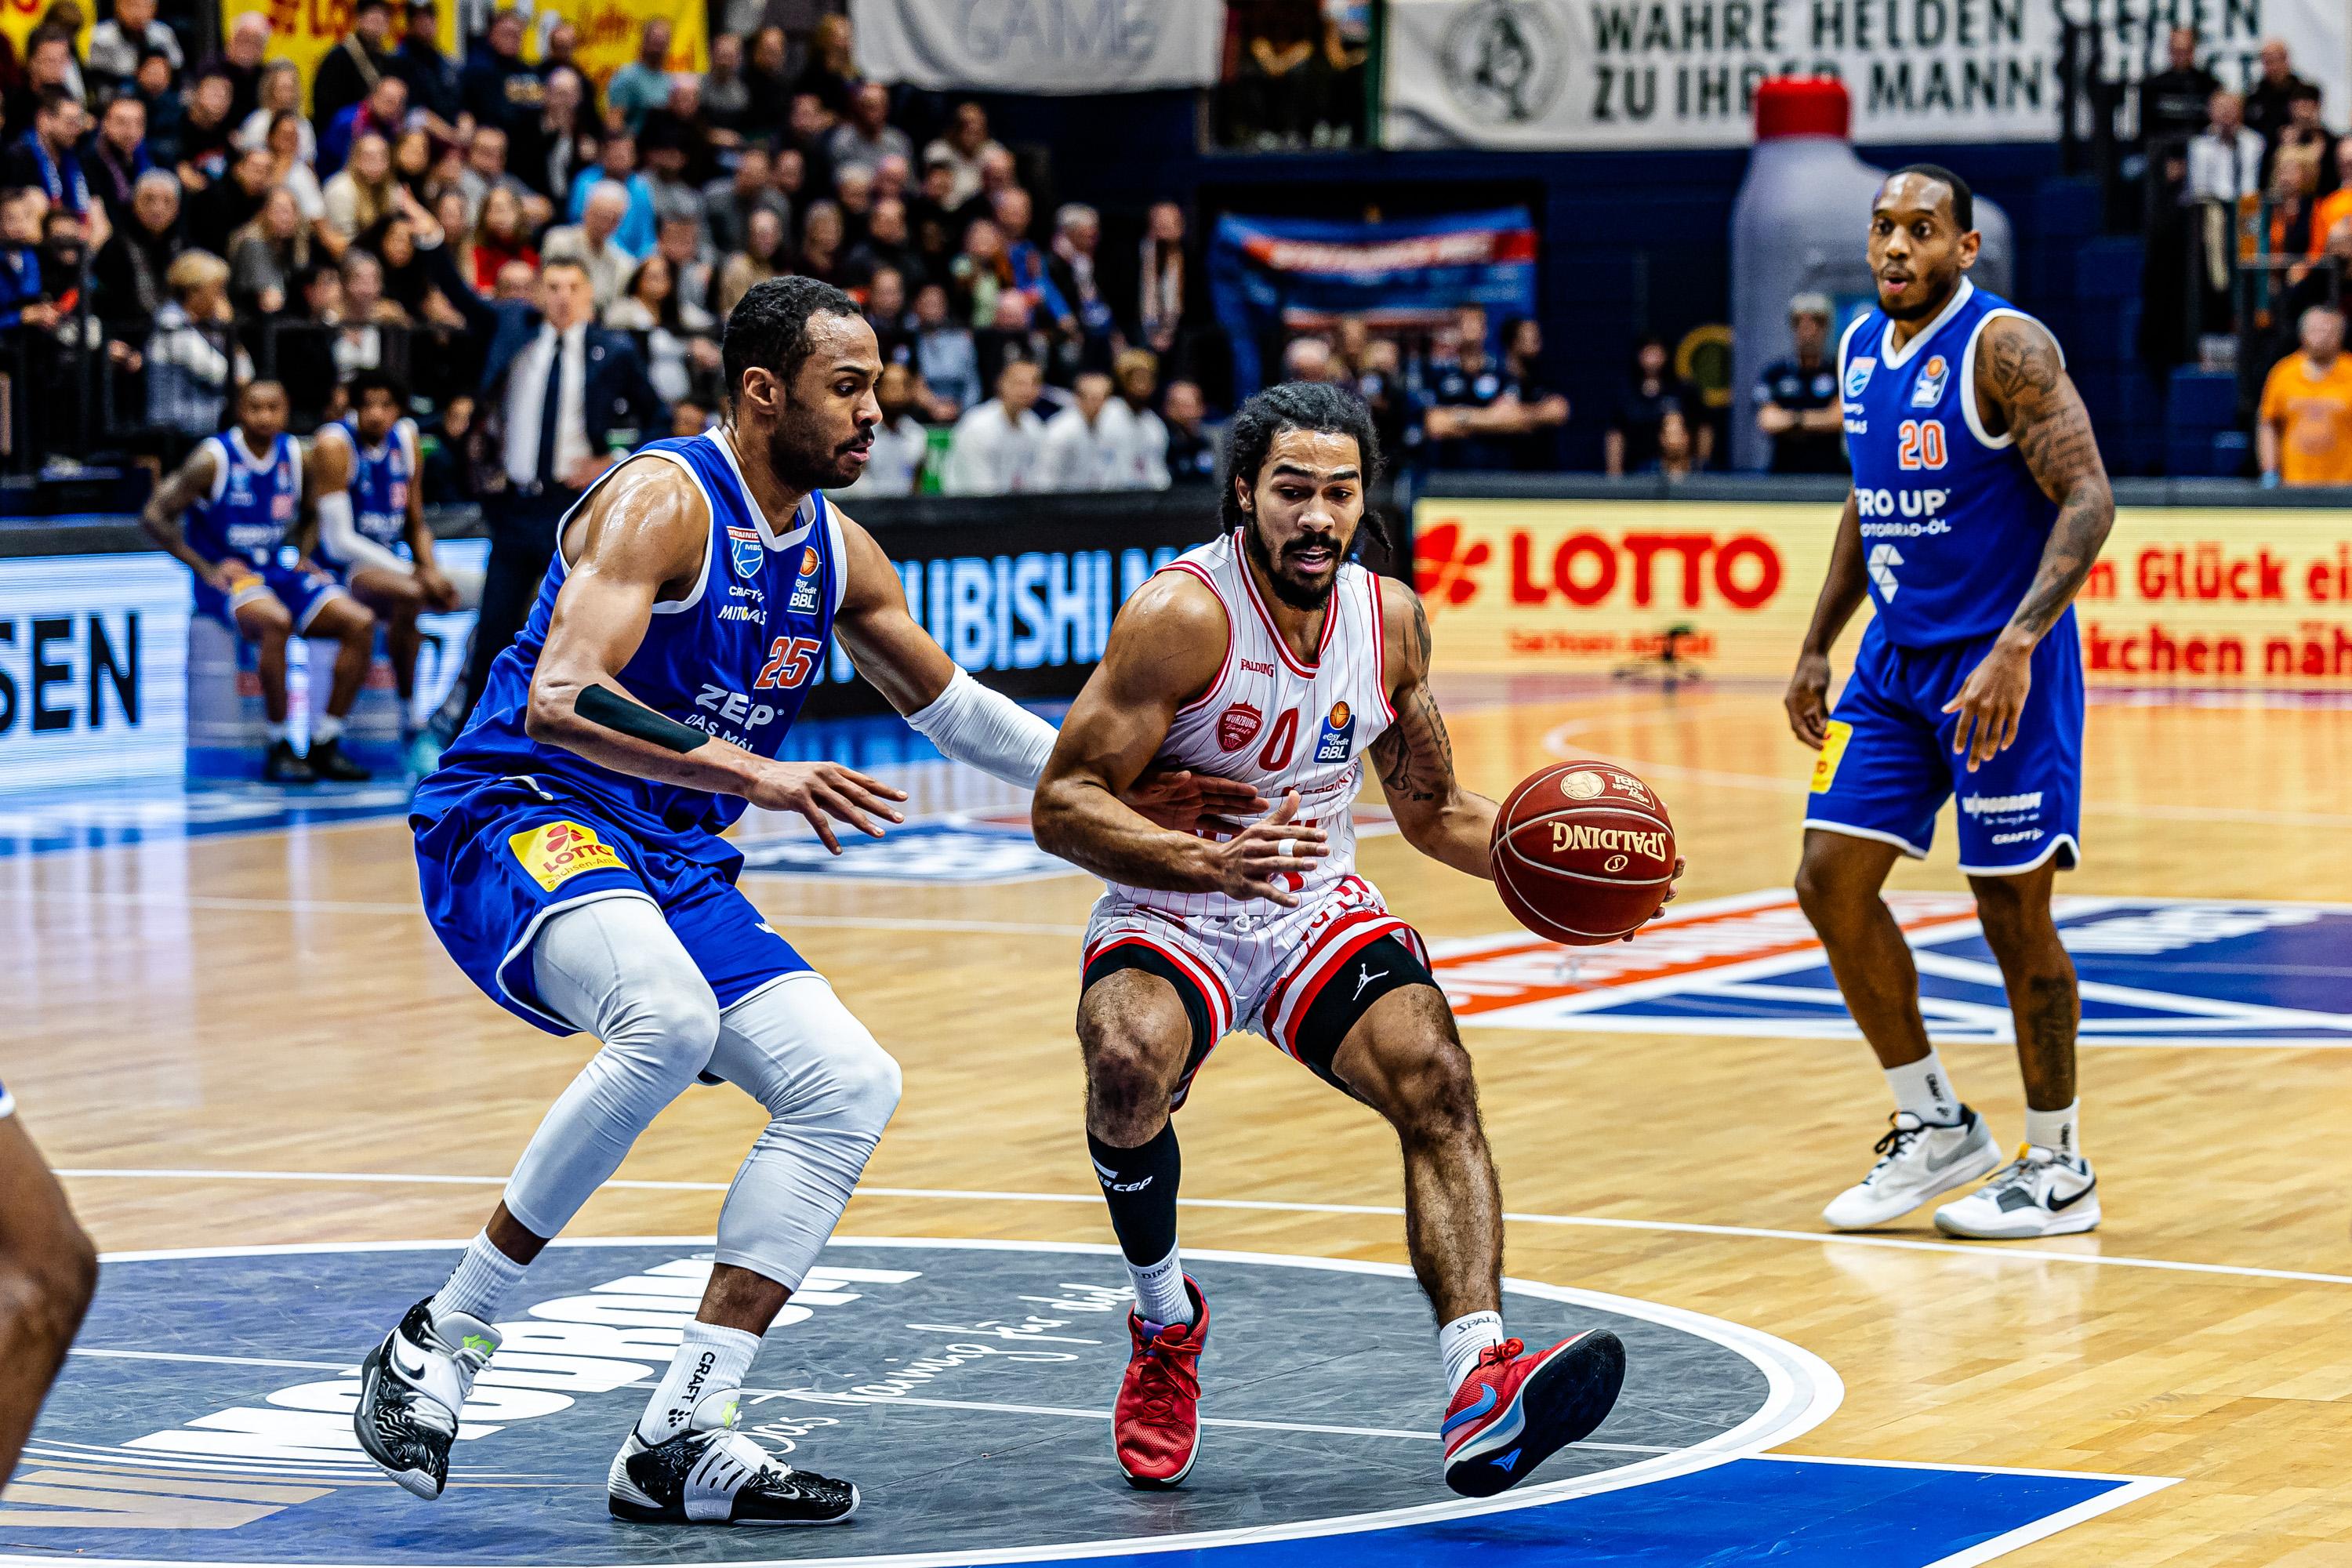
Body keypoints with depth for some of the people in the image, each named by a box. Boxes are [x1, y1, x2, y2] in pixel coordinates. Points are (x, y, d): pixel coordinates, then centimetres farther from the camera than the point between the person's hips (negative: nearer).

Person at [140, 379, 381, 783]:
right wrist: (207, 570, -14)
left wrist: (305, 558, 5)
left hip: (278, 572, 6)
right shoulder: (213, 459, -10)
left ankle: (324, 745, -8)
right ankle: (280, 749, -26)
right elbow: (154, 516, -8)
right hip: (224, 580, -6)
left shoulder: (296, 455, 6)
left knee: (360, 622, -14)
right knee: (277, 621, -37)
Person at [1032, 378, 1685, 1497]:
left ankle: (1481, 1397, -37)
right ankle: (1166, 1324, -5)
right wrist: (1210, 864, -37)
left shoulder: (1391, 618, 1)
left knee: (1435, 1078, -23)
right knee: (1129, 1067, -35)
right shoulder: (1182, 616, -18)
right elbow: (1061, 805, -20)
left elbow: (1431, 808, 14)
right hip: (1168, 918, -4)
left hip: (1320, 911, 4)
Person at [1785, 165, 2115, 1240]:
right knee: (1832, 881, 3)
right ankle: (1934, 1128, 17)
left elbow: (2088, 499, -22)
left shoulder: (2005, 347, -15)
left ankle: (2058, 1170, 11)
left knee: (2012, 909, -2)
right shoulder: (1860, 348, 9)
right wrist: (1816, 648, 17)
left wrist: (2017, 646, -32)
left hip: (2000, 664, -8)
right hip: (1896, 659, 8)